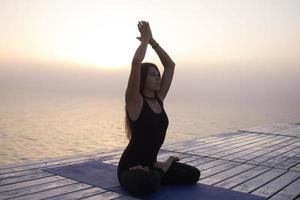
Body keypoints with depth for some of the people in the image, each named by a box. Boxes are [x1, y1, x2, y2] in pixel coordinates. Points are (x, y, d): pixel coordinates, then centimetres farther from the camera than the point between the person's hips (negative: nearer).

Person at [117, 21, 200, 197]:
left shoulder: (159, 99, 3)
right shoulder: (135, 101, -16)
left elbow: (170, 65, 5)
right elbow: (136, 63, -30)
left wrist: (152, 41, 0)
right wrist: (145, 39, -16)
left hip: (151, 163, 7)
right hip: (130, 168, -6)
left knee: (193, 174, -3)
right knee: (148, 184, -39)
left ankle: (156, 171, 8)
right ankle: (161, 170, -4)